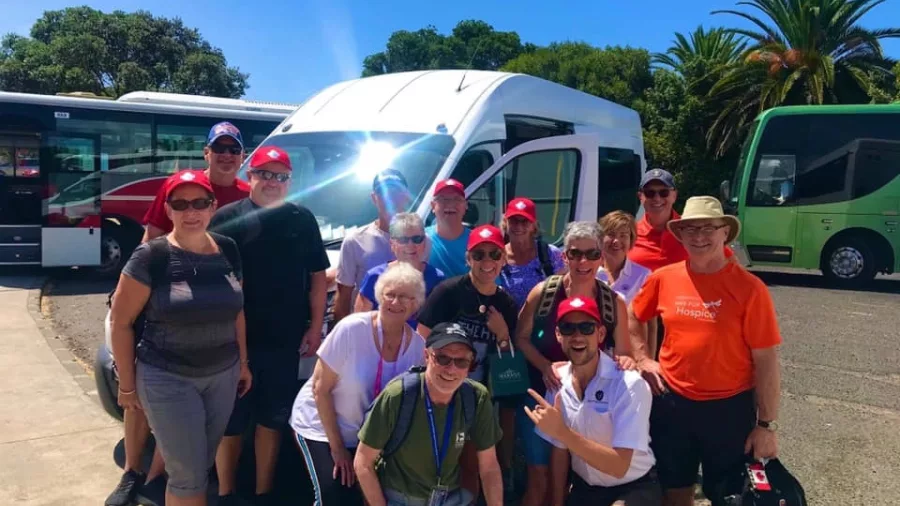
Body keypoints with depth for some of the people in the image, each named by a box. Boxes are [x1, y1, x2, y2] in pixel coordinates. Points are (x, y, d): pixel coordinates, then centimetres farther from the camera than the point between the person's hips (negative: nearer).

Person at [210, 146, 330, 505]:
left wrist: (315, 328, 2)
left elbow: (317, 276, 8)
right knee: (231, 421, 9)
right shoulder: (227, 219, -2)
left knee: (272, 420, 13)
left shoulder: (303, 219, 6)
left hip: (286, 340, 2)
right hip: (234, 339, -2)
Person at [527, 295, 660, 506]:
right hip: (585, 487, 5)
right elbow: (559, 451, 2)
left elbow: (619, 466, -29)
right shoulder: (557, 382, -8)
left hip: (633, 487, -4)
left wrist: (561, 431, -36)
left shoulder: (630, 384, -25)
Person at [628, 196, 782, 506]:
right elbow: (633, 318, 15)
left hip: (729, 408, -3)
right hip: (671, 403, 3)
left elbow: (766, 361, -11)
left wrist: (766, 425, -10)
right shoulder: (664, 278, -4)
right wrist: (642, 359, 4)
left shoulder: (749, 288, -13)